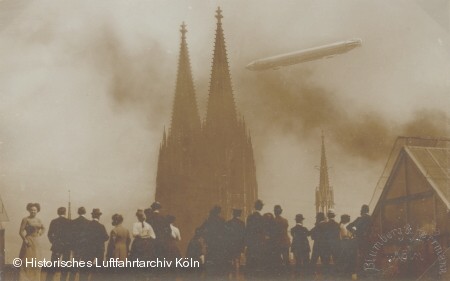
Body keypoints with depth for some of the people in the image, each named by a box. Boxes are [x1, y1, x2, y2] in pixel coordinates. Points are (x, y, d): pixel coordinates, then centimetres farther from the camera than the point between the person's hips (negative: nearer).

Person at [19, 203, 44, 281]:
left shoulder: (38, 220, 9)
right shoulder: (26, 219, -9)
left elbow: (42, 228, 27)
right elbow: (21, 231, -12)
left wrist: (39, 235, 11)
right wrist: (25, 240, -19)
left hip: (36, 242, 6)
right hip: (29, 241, -6)